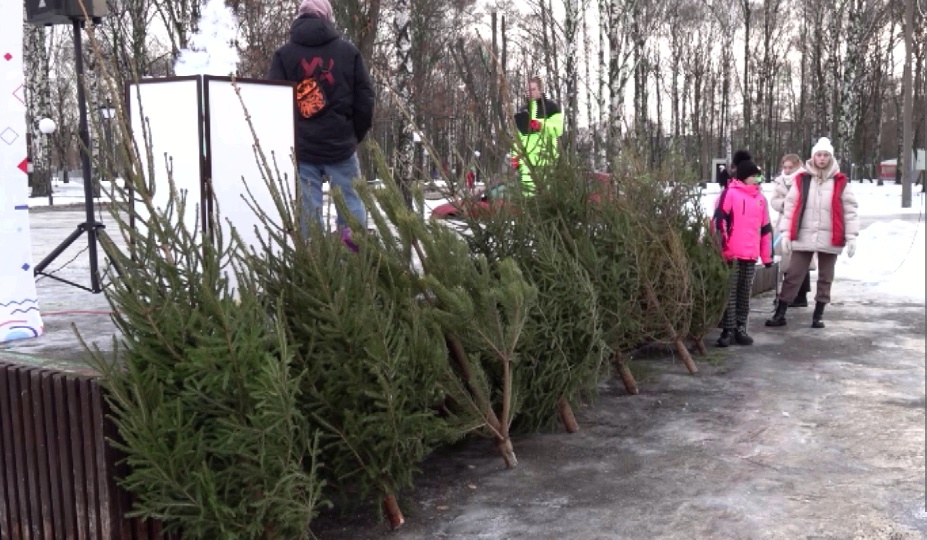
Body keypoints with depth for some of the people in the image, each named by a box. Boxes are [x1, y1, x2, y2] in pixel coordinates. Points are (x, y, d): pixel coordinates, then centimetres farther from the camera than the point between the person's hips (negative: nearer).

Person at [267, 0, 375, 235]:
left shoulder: (284, 54, 2)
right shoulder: (348, 51, 3)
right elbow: (365, 99, 3)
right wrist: (357, 134, 15)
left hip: (301, 147, 0)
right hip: (341, 144, 0)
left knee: (308, 210, 1)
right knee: (351, 205, 5)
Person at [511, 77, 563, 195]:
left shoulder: (551, 107, 5)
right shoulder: (524, 110, 22)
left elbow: (558, 128, -9)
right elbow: (518, 135, 23)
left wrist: (540, 125, -22)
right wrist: (515, 155, 13)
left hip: (546, 158, -5)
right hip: (526, 159, 5)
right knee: (527, 189, -1)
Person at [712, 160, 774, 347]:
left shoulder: (760, 198, 16)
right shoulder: (729, 193, -3)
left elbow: (765, 228, 18)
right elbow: (719, 220, -10)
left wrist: (767, 256, 16)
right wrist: (723, 248, -15)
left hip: (751, 255, 5)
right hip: (731, 254, -5)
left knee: (745, 293, 9)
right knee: (730, 293, -2)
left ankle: (740, 328, 16)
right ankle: (728, 329, 3)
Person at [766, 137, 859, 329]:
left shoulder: (840, 182, 1)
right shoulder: (801, 180, 3)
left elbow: (850, 210, 2)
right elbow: (790, 206, 4)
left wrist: (851, 236, -4)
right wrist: (786, 232, -2)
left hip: (830, 239, 0)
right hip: (803, 237, 0)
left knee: (825, 278, 11)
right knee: (793, 276, 2)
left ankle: (818, 315, 23)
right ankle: (780, 314, 7)